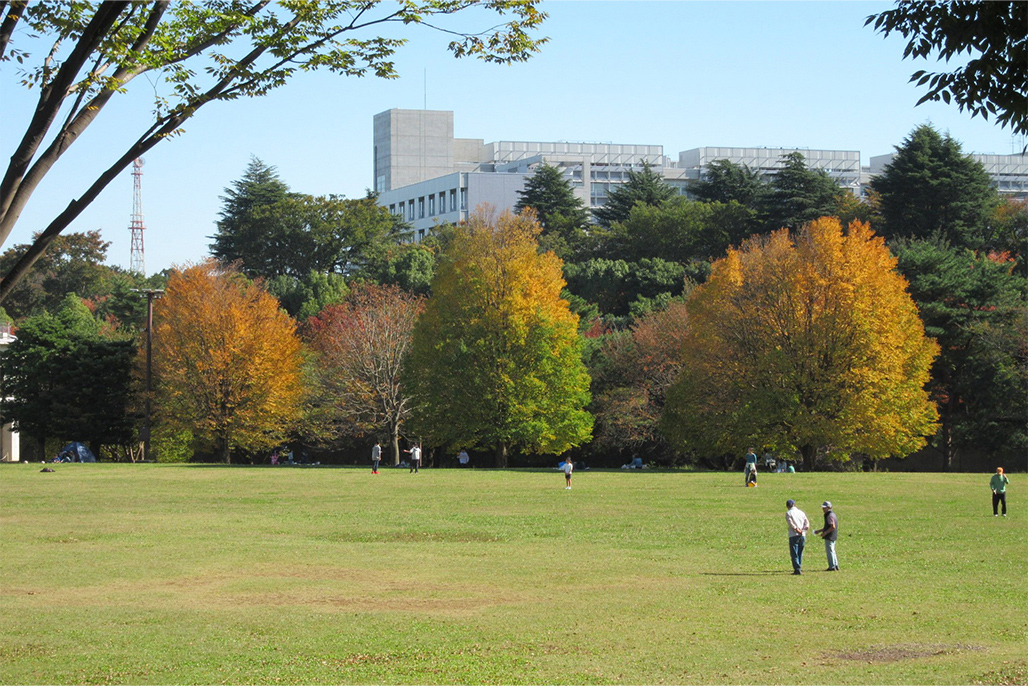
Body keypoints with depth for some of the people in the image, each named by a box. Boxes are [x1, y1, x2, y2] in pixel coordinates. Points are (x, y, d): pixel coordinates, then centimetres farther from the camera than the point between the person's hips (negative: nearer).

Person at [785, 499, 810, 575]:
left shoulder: (788, 513, 1)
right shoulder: (801, 512, 17)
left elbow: (790, 523, -14)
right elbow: (807, 522, 6)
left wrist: (796, 529, -16)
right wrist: (804, 529, -7)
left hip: (794, 535, -5)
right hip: (802, 535, 5)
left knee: (794, 554, -4)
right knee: (800, 553, 15)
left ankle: (797, 569, -12)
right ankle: (799, 568, 16)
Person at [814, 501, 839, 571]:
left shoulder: (830, 515, -17)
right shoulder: (832, 514, 16)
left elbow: (833, 527, -25)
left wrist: (825, 533, -19)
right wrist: (819, 531, 23)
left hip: (829, 537, -10)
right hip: (833, 537, 10)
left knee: (829, 551, -4)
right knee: (832, 551, 18)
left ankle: (832, 567, -1)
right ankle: (836, 566, 22)